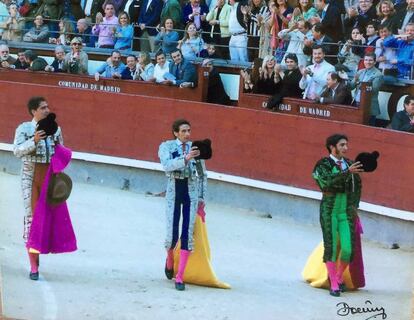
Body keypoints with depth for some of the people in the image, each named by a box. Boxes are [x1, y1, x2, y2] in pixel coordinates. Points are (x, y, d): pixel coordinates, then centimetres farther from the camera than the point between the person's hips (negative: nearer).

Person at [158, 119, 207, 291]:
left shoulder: (196, 148, 6)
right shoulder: (166, 147, 0)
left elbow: (203, 175, 15)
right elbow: (167, 166, -19)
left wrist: (202, 198, 13)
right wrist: (186, 158, -31)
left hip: (191, 192, 2)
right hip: (174, 191, -2)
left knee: (188, 234, -5)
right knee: (172, 234, -4)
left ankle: (180, 276, -1)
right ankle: (170, 259, 32)